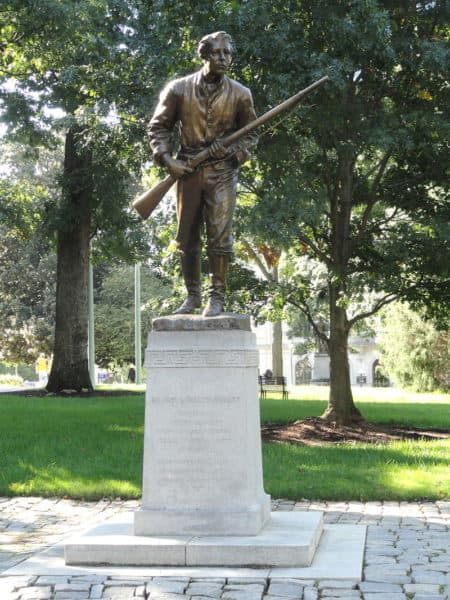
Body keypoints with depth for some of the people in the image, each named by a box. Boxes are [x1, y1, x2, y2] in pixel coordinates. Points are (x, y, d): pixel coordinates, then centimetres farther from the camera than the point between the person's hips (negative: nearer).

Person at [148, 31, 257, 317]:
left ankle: (217, 297, 1)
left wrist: (235, 152, -8)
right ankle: (193, 295, 17)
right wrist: (168, 160, -5)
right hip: (187, 171, 1)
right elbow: (158, 127, 7)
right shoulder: (179, 89, 0)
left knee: (220, 235, -7)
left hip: (222, 173, -1)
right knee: (187, 237, 5)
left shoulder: (240, 94, 2)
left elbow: (251, 133, 11)